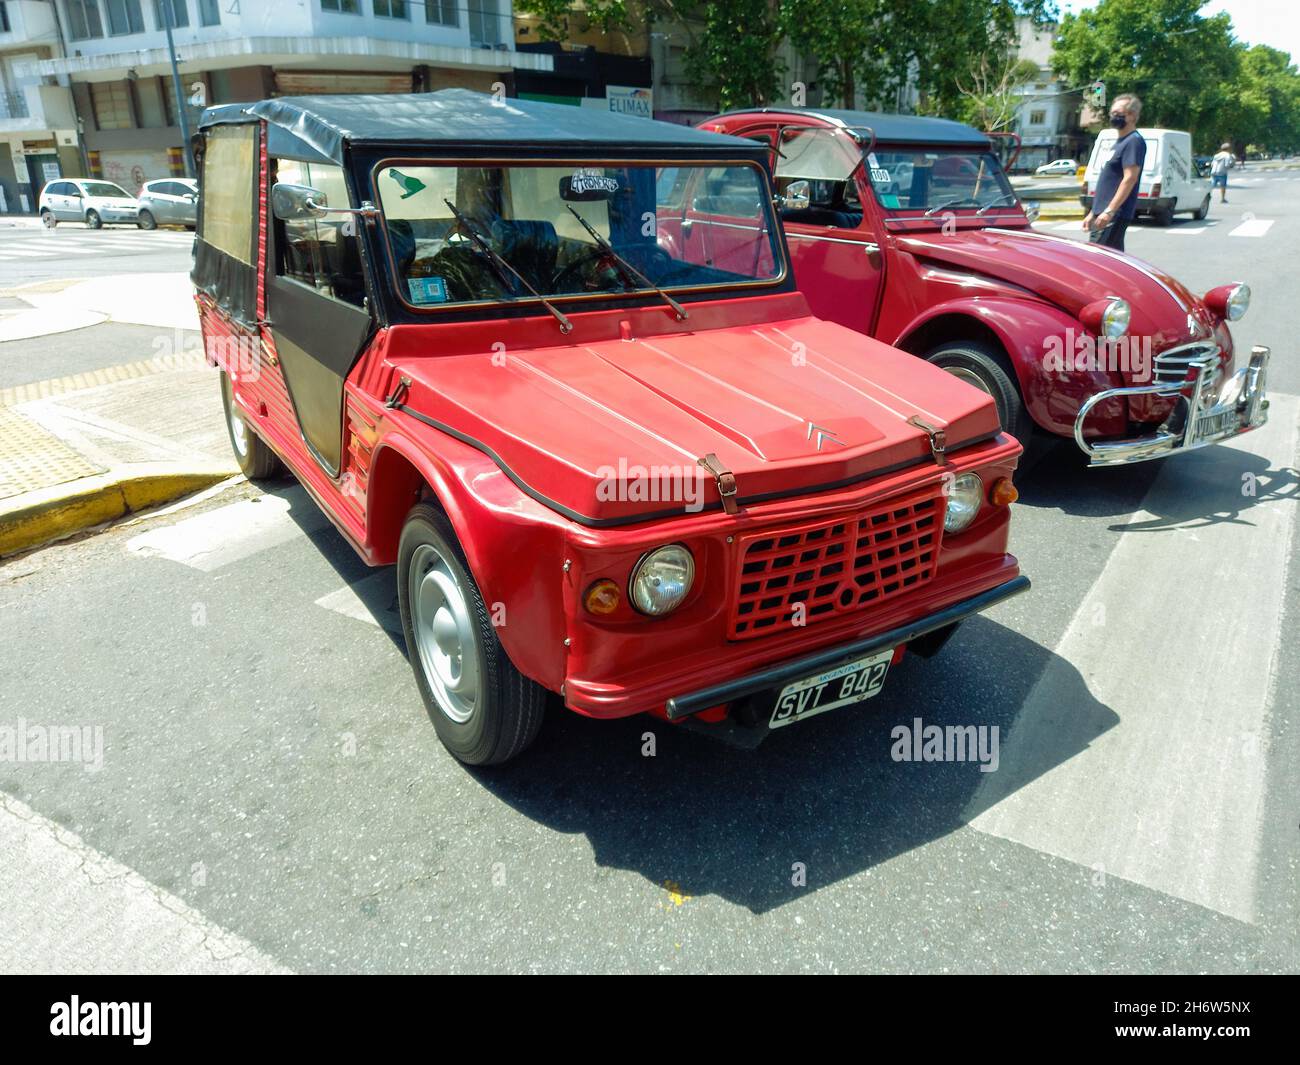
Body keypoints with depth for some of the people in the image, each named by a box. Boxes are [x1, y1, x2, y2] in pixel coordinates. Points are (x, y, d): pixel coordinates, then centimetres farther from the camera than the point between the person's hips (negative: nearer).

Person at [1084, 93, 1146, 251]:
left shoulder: (1134, 141, -9)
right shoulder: (1120, 142, 22)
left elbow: (1130, 178, -19)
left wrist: (1109, 210, -26)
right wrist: (1093, 213, 23)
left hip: (1115, 216, -10)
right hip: (1102, 215, 10)